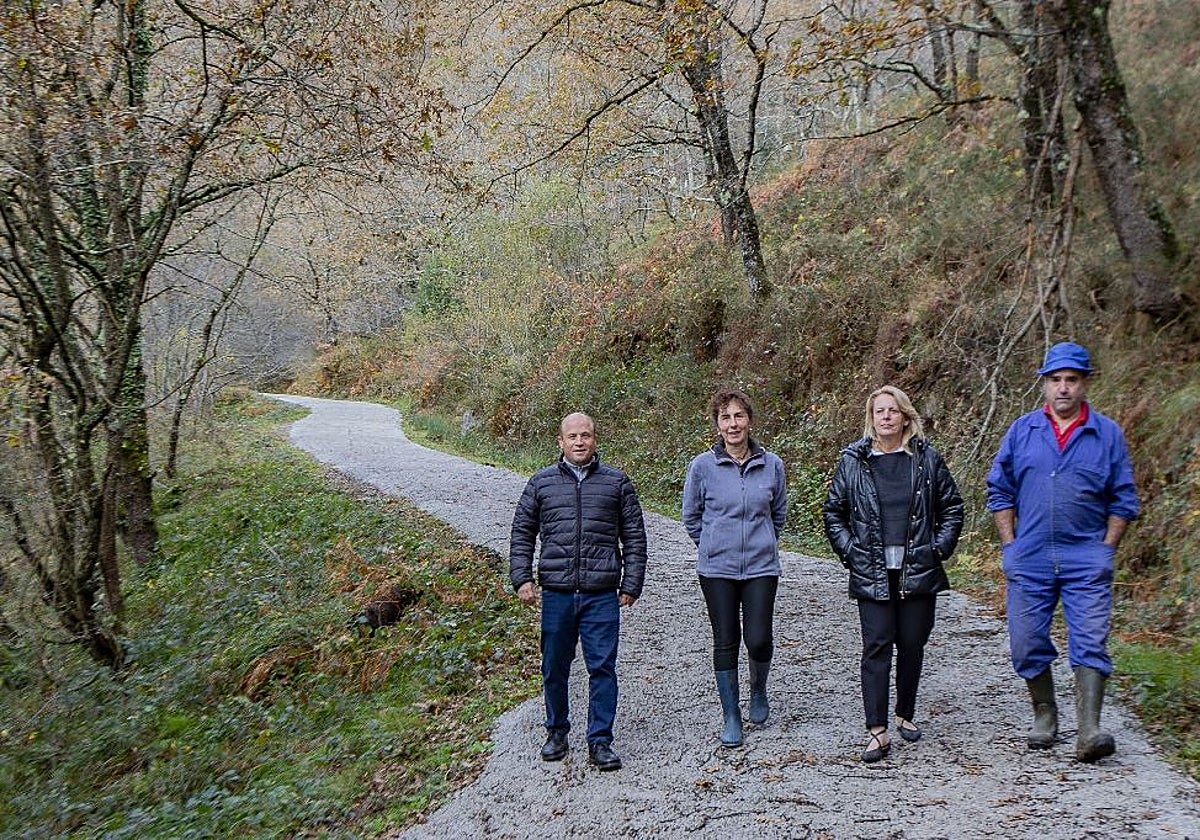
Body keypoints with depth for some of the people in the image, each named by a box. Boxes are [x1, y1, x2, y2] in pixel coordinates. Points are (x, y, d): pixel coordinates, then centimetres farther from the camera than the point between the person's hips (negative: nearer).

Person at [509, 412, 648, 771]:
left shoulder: (617, 482, 6)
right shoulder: (541, 482, 8)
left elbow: (634, 537, 9)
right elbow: (522, 533, 13)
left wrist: (631, 585, 4)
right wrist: (521, 578, 4)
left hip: (602, 594, -1)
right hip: (556, 593, 1)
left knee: (603, 667, -2)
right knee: (554, 668, 10)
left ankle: (600, 741, 9)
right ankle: (557, 731, 28)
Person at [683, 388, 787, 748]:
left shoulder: (772, 464, 0)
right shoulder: (702, 466, -5)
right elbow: (690, 516, 8)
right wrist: (714, 547, 9)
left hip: (761, 567, 1)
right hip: (717, 569, -1)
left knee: (759, 640, -5)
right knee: (726, 643, 5)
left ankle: (758, 690, 28)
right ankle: (731, 717, 20)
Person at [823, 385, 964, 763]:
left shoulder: (927, 459, 4)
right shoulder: (853, 461, 3)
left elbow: (952, 507, 12)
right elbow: (832, 512, 10)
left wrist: (939, 548, 2)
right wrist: (849, 552, 1)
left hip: (918, 572, 1)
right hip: (872, 574, -1)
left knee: (912, 646, 9)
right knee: (876, 647, -6)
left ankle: (905, 715, 28)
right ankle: (877, 731, -6)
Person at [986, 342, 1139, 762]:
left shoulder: (1108, 434, 3)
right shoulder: (1022, 430, 6)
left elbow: (1124, 500, 7)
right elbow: (999, 489, 10)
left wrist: (1105, 550, -1)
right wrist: (1009, 545, 3)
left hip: (1086, 561, -1)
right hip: (1029, 560, 2)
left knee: (1090, 644, -8)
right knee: (1028, 646, 7)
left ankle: (1089, 731, -9)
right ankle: (1044, 715, 26)